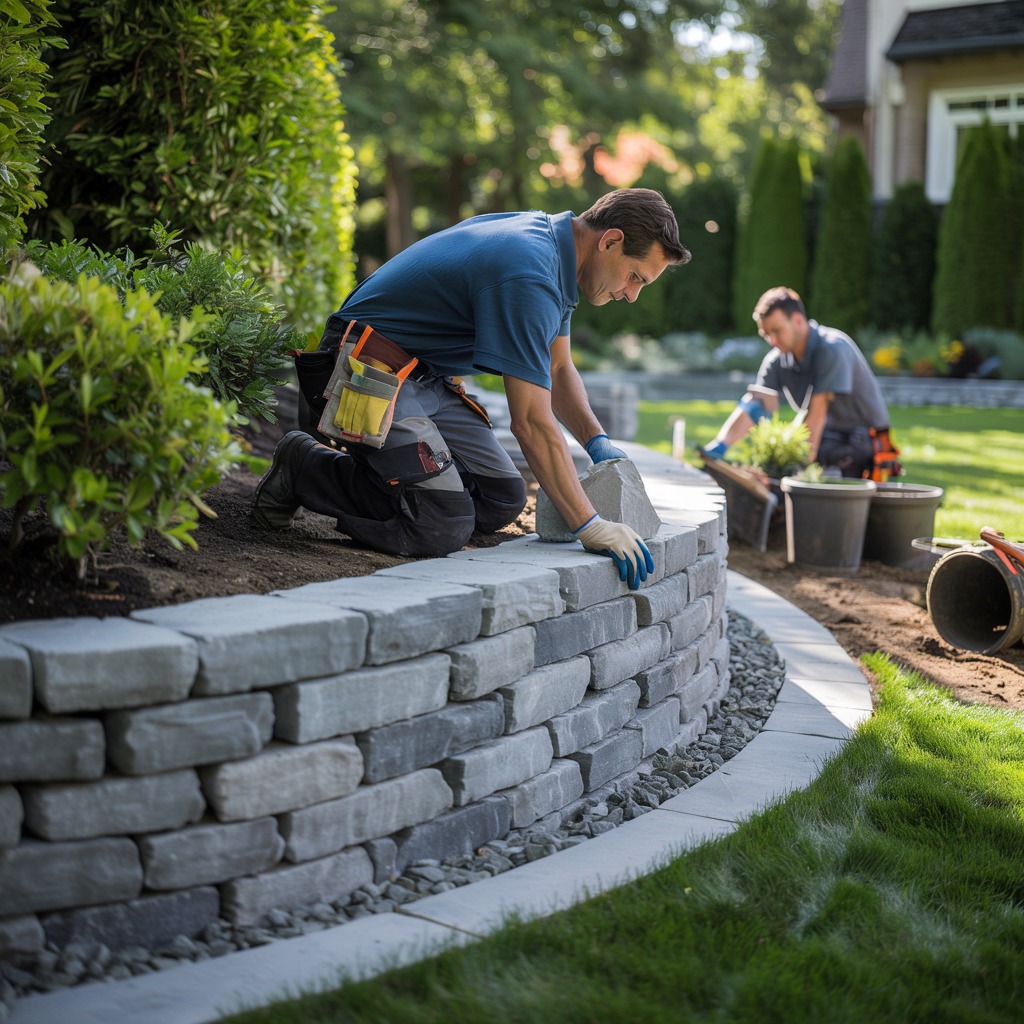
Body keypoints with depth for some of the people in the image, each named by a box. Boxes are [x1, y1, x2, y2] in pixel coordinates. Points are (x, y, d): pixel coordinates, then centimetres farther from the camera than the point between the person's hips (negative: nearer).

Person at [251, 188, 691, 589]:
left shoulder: (552, 245, 5)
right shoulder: (528, 276, -27)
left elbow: (557, 367, 18)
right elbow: (532, 423, -28)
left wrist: (597, 442, 2)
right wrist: (590, 527, -23)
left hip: (428, 375, 10)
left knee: (501, 501, 5)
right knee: (441, 528, -21)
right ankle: (305, 466, -2)